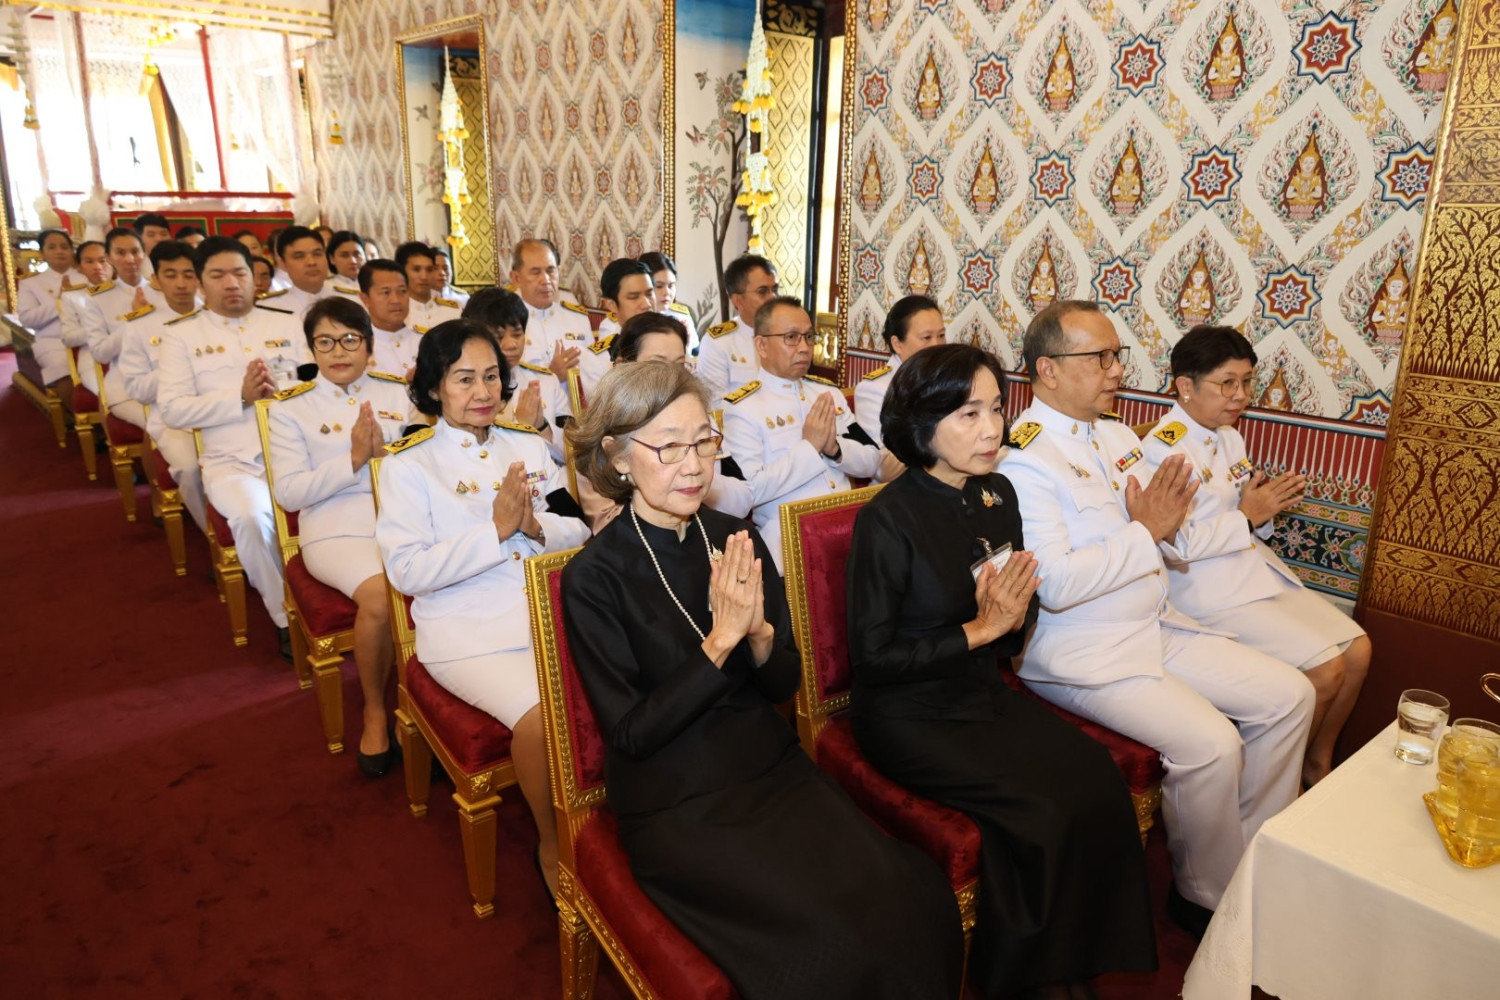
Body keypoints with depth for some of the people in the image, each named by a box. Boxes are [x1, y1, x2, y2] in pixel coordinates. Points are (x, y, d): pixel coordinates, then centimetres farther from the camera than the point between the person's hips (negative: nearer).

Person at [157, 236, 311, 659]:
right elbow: (173, 410, 0)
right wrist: (241, 396, -11)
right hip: (232, 461, -1)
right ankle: (287, 617, -14)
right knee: (252, 516, -34)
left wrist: (282, 390, -11)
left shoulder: (285, 324, 18)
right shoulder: (182, 334, 11)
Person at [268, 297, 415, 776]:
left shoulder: (398, 392, 14)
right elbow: (289, 492, -1)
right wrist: (353, 460, -12)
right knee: (379, 593, -33)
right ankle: (375, 710, -6)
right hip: (337, 531, -2)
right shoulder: (290, 407, 8)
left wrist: (386, 451, -11)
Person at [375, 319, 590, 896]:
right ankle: (553, 846, -1)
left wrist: (537, 526, -10)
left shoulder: (528, 445, 15)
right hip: (466, 631, -4)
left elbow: (578, 531, 13)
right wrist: (496, 530, -16)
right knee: (539, 714, -29)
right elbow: (406, 572, -8)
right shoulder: (407, 465, 1)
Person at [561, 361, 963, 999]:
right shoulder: (595, 576, -11)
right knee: (835, 935, -21)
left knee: (915, 898, -16)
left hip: (775, 771, 5)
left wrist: (759, 635, -17)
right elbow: (630, 736, -13)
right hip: (674, 805, -4)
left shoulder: (737, 539, 2)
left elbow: (785, 684, 6)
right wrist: (720, 640, -22)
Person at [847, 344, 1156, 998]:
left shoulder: (998, 495, 3)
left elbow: (1012, 642, 13)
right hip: (907, 712, -6)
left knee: (1094, 777, -15)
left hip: (982, 691, 6)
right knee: (1043, 810, -20)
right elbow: (871, 657, -15)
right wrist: (978, 630, -17)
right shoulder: (888, 520, -18)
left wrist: (1013, 619, -12)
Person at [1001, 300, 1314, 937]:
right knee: (1210, 743, -23)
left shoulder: (1118, 436, 11)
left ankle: (1251, 854, 22)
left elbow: (1171, 543, 15)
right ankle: (1207, 896, 5)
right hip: (1083, 655, -9)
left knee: (1289, 695, 5)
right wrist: (1145, 531, -17)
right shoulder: (1022, 459, -16)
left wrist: (1167, 520, -8)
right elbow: (1055, 585, -25)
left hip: (1156, 628, 9)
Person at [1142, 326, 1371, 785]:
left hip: (1256, 568, 9)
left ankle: (1318, 762, 22)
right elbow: (1176, 550, -22)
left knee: (1357, 650, 3)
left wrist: (1268, 507, -3)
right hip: (1207, 588, -9)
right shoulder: (1165, 449, -17)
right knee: (1324, 669, -14)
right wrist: (1247, 516, -17)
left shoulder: (1229, 437, 11)